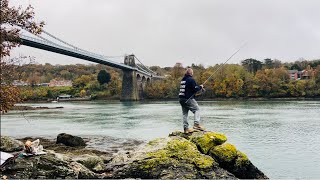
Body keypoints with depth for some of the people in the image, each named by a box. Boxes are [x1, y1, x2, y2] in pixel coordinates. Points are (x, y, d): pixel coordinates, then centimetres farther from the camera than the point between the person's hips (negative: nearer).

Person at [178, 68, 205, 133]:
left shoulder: (182, 80, 16)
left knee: (185, 113, 9)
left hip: (181, 99, 8)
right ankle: (196, 124, -13)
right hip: (188, 98, -8)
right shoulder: (191, 79, -11)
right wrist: (200, 87, 5)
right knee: (197, 109, -1)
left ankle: (186, 128, 10)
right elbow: (195, 88, -15)